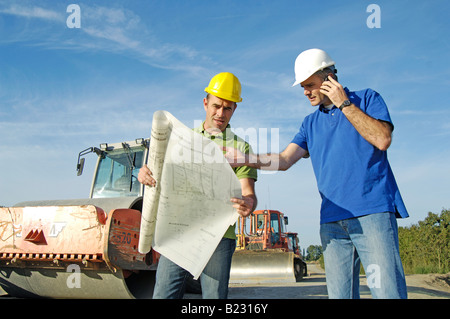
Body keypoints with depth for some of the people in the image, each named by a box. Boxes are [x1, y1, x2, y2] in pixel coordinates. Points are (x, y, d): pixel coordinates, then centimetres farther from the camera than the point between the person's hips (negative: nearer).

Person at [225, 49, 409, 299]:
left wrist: (344, 104, -5)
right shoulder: (310, 123, 20)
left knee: (387, 291, -10)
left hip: (373, 212, -4)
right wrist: (244, 158, -5)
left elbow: (383, 140, -9)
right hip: (332, 219, 5)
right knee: (340, 294, 5)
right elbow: (284, 160, 10)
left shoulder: (367, 99, 8)